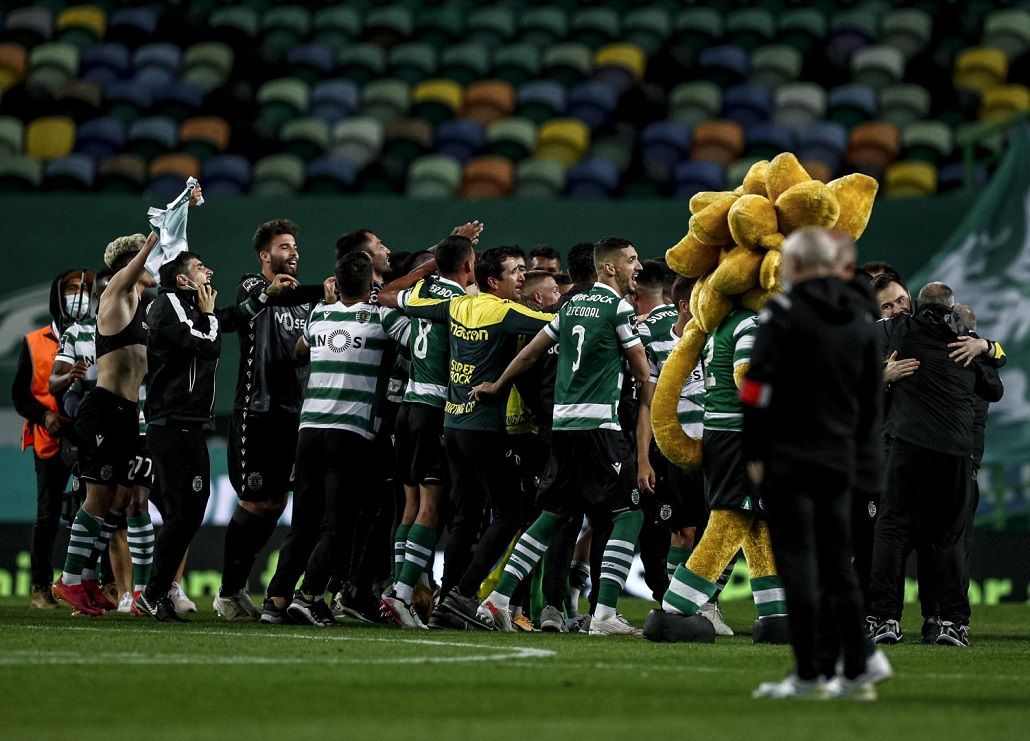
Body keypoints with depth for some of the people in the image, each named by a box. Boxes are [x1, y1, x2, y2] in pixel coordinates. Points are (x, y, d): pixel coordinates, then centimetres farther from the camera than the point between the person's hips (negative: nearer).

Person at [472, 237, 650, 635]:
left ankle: (498, 599, 11)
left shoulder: (572, 305, 16)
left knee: (552, 514, 15)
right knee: (629, 513, -3)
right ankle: (604, 614, -12)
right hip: (599, 422, -8)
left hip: (563, 423, 8)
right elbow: (640, 369, 3)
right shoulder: (618, 306, -6)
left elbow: (531, 352, 25)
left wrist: (497, 386, 40)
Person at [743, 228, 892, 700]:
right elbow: (873, 393, 16)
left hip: (788, 454, -6)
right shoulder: (861, 317, 13)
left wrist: (753, 452, -8)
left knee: (797, 559, -4)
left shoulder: (783, 312, -8)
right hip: (839, 459, 6)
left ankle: (809, 674, -6)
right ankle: (857, 671, 8)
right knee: (838, 562, 12)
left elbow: (759, 386, -13)